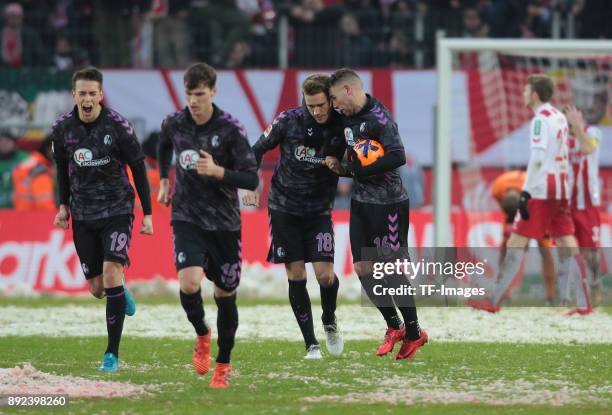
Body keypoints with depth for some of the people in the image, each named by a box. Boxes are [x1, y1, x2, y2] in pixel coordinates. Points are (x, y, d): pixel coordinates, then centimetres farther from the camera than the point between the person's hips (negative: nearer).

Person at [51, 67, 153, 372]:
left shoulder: (118, 126, -13)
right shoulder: (62, 128, -3)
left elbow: (138, 169, -4)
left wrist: (147, 214, -3)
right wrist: (64, 205, 9)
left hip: (117, 211, -3)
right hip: (83, 216, 4)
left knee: (111, 274, -19)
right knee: (97, 288, 5)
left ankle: (112, 354, -12)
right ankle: (121, 294, 45)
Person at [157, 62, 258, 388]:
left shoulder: (230, 129, -14)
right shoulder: (174, 123, -3)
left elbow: (252, 179, -16)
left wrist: (218, 171, -29)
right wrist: (164, 180, 22)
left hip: (224, 223, -1)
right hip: (187, 218, 1)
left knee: (225, 294, 8)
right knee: (189, 284, -21)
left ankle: (224, 364, 27)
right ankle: (202, 335, 9)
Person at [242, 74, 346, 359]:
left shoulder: (342, 127, -12)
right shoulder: (289, 120, -12)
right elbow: (258, 150, 1)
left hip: (319, 210, 0)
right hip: (284, 206, 0)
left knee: (325, 273, -12)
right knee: (295, 274, -3)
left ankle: (329, 323, 19)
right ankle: (311, 344, 5)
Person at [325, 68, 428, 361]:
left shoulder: (378, 118, -18)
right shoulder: (347, 118, 9)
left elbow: (398, 157, -28)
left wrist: (360, 169, -21)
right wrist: (340, 168, -1)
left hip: (388, 203, -8)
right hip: (361, 202, 8)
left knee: (392, 270, -2)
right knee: (363, 268, 6)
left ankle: (413, 333, 11)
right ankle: (394, 326, 19)